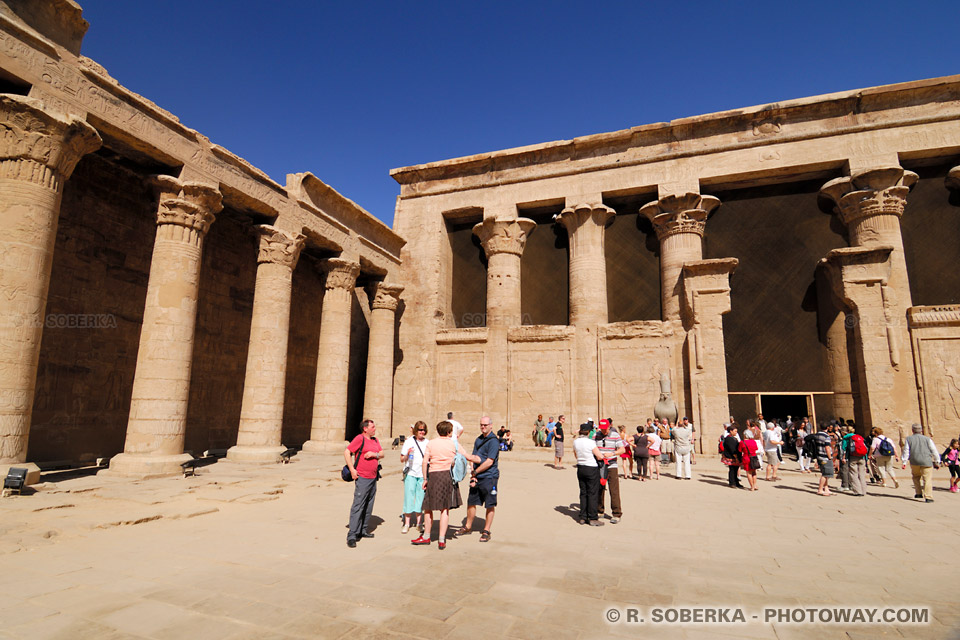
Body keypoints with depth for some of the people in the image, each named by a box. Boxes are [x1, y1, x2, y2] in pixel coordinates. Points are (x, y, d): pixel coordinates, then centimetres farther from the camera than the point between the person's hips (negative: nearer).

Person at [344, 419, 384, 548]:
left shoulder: (375, 440, 14)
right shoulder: (359, 438, -9)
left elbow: (382, 453, 14)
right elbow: (347, 452, -13)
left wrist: (374, 454, -8)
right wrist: (352, 469, -17)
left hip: (373, 478, 8)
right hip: (362, 478, -8)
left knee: (368, 506, 14)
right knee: (358, 506, -10)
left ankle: (363, 530, 26)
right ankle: (352, 535, -6)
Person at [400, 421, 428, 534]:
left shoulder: (428, 443, 6)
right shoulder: (409, 441, 0)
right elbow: (402, 459, 1)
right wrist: (408, 454, -17)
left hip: (423, 474, 2)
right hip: (410, 473, -2)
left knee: (421, 498, 3)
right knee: (409, 497, -3)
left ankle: (419, 522, 16)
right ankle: (407, 523, 8)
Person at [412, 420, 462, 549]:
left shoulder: (431, 443, 3)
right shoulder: (454, 443, 2)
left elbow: (425, 462, -1)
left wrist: (425, 479, 5)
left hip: (433, 476, 0)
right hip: (448, 475, 0)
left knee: (428, 507, 13)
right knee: (445, 508, 6)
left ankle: (426, 536, 24)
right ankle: (441, 540, 6)